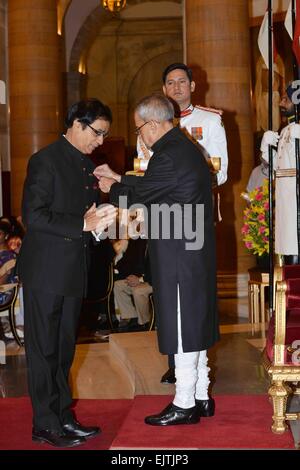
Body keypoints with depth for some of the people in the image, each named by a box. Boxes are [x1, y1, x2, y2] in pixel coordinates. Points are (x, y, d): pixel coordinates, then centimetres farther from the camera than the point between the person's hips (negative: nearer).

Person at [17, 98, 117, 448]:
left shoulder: (87, 165, 13)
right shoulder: (46, 160, -11)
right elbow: (33, 215, -19)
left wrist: (100, 219, -2)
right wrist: (83, 224, -21)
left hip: (73, 273, 8)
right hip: (45, 271, -8)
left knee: (63, 349, 14)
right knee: (44, 349, 1)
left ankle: (63, 418, 23)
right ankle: (45, 425, 10)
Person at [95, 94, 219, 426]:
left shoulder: (168, 156, -19)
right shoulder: (185, 147, 12)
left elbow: (138, 196, -10)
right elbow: (152, 186, 19)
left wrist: (111, 189, 9)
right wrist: (118, 178, 23)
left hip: (177, 255, -10)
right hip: (196, 251, 10)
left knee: (183, 328, -1)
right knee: (193, 324, 16)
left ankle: (184, 405, 9)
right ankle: (197, 397, 26)